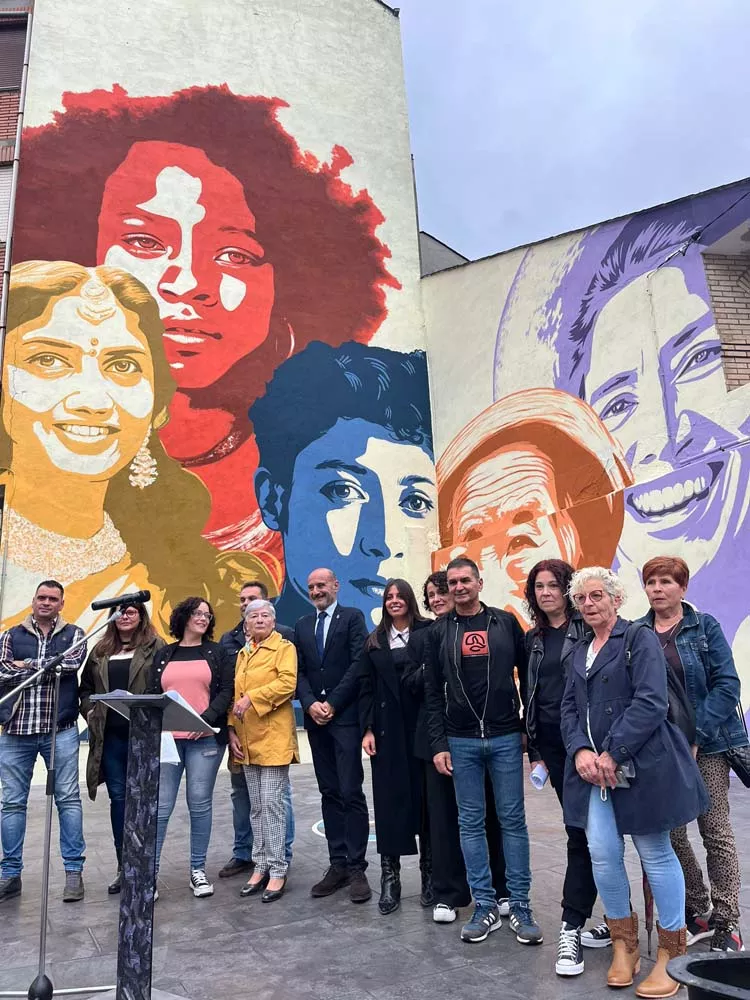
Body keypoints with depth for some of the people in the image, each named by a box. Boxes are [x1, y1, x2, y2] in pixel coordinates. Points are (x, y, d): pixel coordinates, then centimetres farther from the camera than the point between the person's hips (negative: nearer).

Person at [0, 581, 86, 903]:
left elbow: (72, 663, -13)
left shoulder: (73, 634, 6)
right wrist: (50, 667, -12)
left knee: (68, 799, 2)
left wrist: (27, 666, -7)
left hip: (60, 730, -2)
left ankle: (73, 870, 11)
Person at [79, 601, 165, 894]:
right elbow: (85, 687, 19)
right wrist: (90, 711, 4)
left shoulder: (156, 647, 0)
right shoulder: (100, 650, 15)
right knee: (118, 796, 9)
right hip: (110, 735, 5)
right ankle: (123, 865, 19)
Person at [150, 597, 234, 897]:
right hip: (167, 738, 1)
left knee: (200, 803, 1)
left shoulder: (217, 653, 9)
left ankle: (198, 870, 14)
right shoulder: (163, 655, 15)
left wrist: (207, 718, -14)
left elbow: (226, 691, 1)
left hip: (205, 738, -1)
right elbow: (151, 695, 11)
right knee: (160, 805, -1)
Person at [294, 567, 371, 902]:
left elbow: (358, 665, -9)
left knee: (351, 792, -4)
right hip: (316, 717, 5)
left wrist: (332, 703, -13)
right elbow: (298, 671, 8)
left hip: (345, 715, -5)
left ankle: (356, 867, 3)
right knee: (329, 793, 10)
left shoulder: (353, 617, -1)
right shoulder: (302, 625, 14)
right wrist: (310, 704, -8)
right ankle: (337, 864, 16)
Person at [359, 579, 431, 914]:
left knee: (426, 797, 5)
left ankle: (431, 873, 19)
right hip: (387, 729, 2)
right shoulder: (374, 641, 10)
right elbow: (366, 688, 8)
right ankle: (390, 879, 10)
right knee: (390, 801, 3)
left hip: (422, 726, -2)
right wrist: (367, 729, -1)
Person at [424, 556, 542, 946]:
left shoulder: (505, 622, 2)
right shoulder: (439, 631, 3)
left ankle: (520, 907, 16)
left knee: (513, 820, 5)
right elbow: (433, 692, 3)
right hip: (461, 742, 1)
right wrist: (438, 744, -1)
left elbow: (526, 675, 5)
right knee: (471, 823, 7)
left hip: (506, 738, -1)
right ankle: (485, 907, 18)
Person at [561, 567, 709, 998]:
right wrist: (580, 750, -7)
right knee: (603, 854, 2)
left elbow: (651, 703, -16)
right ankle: (625, 945, 22)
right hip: (594, 768, 5)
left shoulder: (640, 639, -6)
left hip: (642, 766, -5)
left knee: (655, 853, 4)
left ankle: (672, 954, 21)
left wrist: (612, 753, -18)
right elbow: (569, 708, 11)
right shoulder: (580, 650, 15)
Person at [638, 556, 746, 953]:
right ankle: (697, 912, 24)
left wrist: (696, 735, -15)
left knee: (715, 831, 3)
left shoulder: (704, 626, -2)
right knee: (670, 833, 7)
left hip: (706, 745, -2)